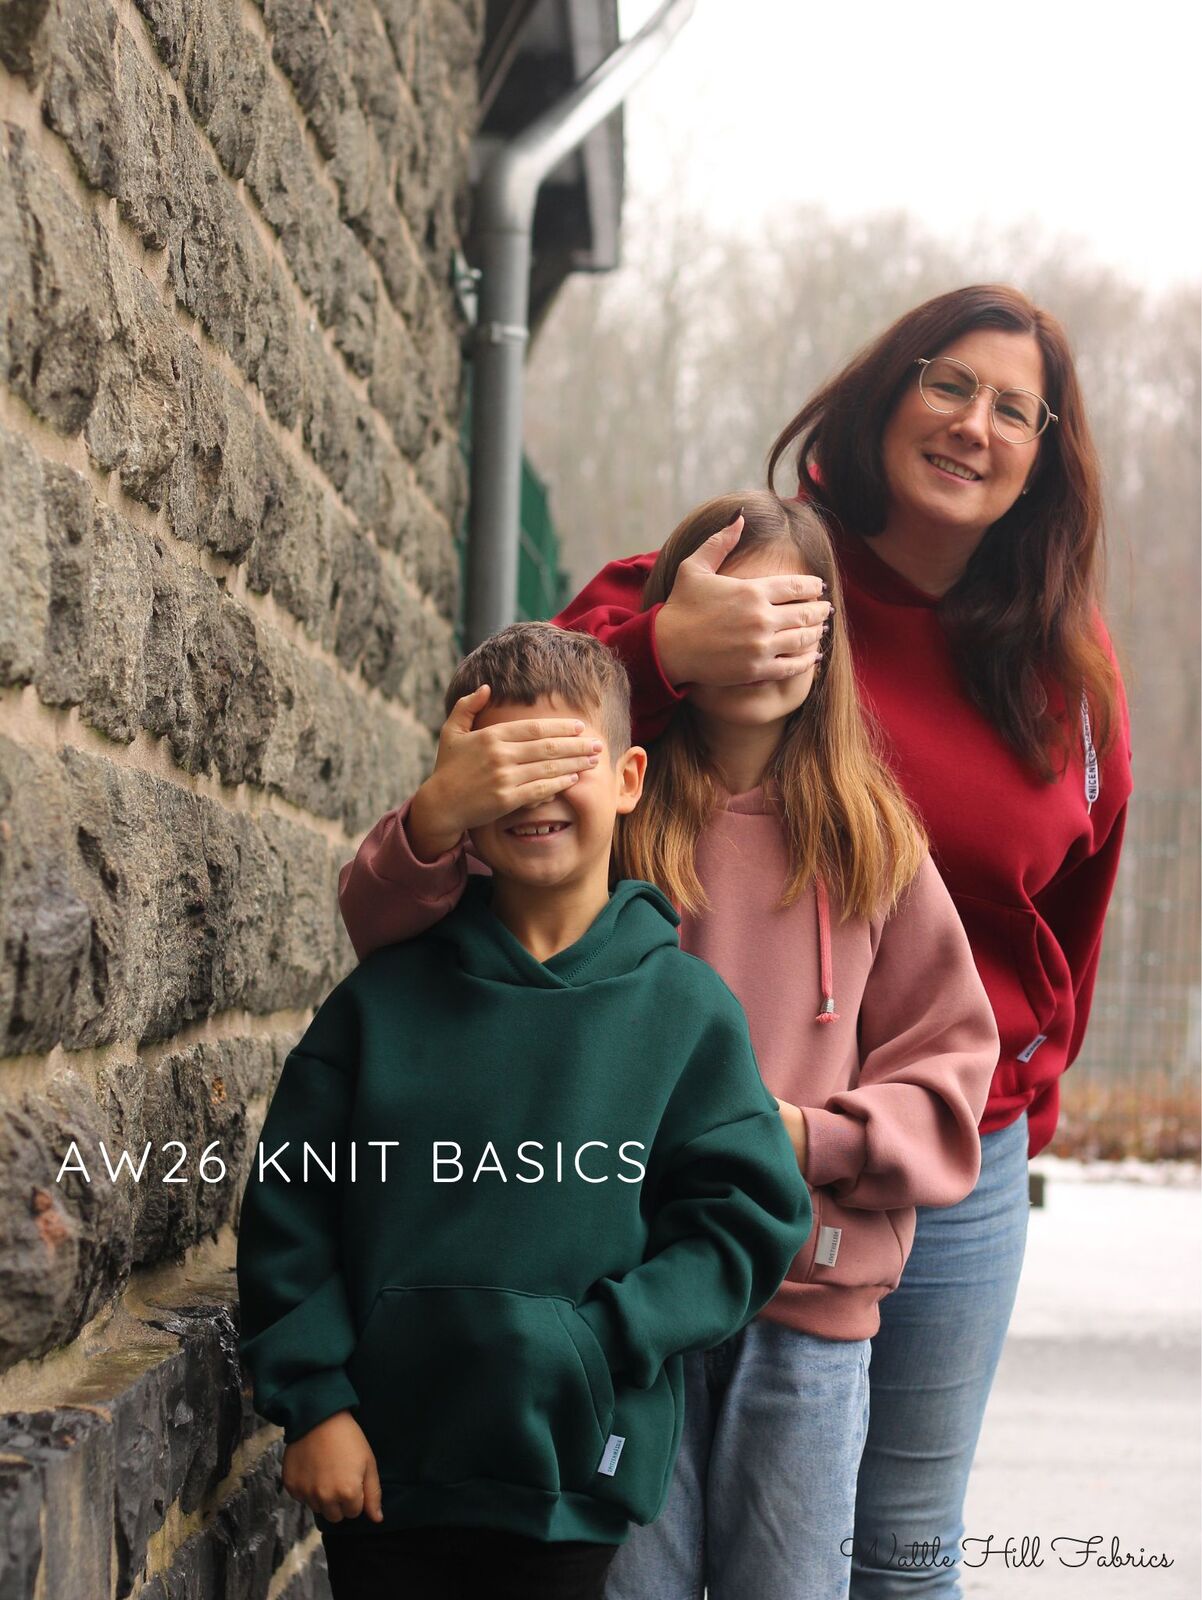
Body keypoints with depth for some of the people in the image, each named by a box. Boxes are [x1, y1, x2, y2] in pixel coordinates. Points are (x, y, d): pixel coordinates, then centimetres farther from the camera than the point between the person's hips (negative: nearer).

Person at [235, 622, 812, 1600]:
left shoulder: (686, 1007, -2)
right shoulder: (385, 997, 1)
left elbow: (747, 1222, -5)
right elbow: (289, 1208, 3)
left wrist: (590, 1342, -15)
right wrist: (313, 1399, -6)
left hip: (572, 1479, -1)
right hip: (377, 1467, 1)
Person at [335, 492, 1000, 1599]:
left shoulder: (870, 839, 7)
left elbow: (950, 1067, 10)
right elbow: (390, 937, -11)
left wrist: (808, 1135, -7)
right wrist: (435, 820, -32)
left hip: (808, 1306, 2)